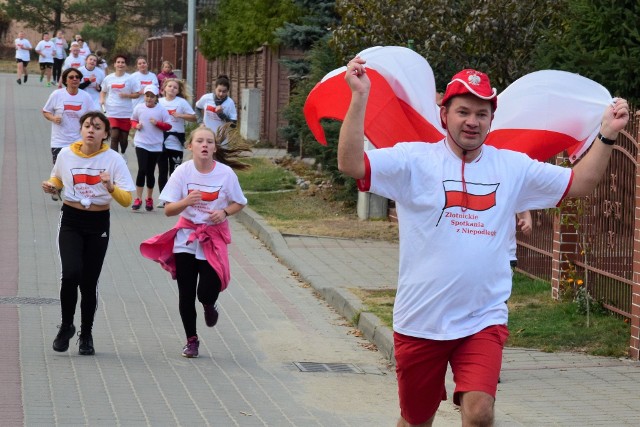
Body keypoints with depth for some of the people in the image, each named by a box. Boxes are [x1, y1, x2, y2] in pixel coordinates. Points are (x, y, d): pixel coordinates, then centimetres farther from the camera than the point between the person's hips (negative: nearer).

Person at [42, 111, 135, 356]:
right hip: (71, 221, 0)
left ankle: (86, 335, 22)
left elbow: (126, 200, -11)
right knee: (71, 274, -19)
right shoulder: (66, 155, -2)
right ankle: (66, 326, 5)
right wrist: (51, 187, -3)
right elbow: (58, 179, 20)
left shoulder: (113, 160, -8)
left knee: (89, 282, 1)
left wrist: (110, 187, -29)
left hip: (98, 225, 0)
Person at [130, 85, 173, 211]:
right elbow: (133, 120, 14)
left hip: (156, 146, 1)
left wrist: (157, 123, -18)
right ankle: (138, 199, -6)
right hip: (141, 143, -1)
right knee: (142, 170, -13)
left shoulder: (162, 110, -5)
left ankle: (149, 199, 25)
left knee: (150, 172, 9)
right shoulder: (139, 108, -1)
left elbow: (168, 126, -2)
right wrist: (136, 125, -7)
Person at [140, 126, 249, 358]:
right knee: (186, 294, 1)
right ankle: (191, 340, 19)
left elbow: (239, 203, 4)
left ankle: (209, 305, 28)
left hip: (214, 237, -1)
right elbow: (168, 210, -10)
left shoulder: (226, 173, -10)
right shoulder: (183, 172, -11)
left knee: (206, 292, -11)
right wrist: (186, 202, -29)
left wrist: (224, 212, -17)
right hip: (186, 236, 1)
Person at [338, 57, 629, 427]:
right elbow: (350, 164, -18)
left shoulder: (513, 167, 6)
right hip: (420, 322, -1)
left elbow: (580, 183, 12)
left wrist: (607, 135, 1)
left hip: (483, 322, 1)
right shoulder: (414, 160, -5)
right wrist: (360, 96, -24)